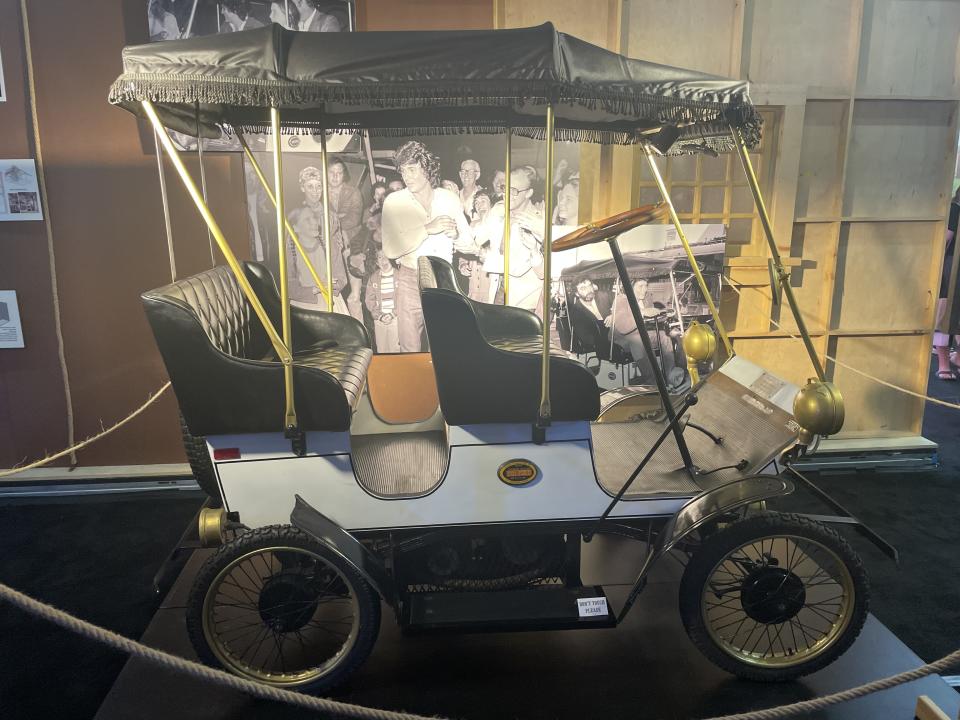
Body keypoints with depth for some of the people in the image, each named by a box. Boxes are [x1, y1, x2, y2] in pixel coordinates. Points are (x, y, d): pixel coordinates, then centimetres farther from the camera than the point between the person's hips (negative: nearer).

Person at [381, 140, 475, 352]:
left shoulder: (450, 198, 5)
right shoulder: (394, 201, -3)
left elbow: (470, 246, 8)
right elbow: (390, 249, -17)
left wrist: (455, 235, -13)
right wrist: (427, 229, -21)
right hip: (410, 281, -2)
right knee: (410, 350, 2)